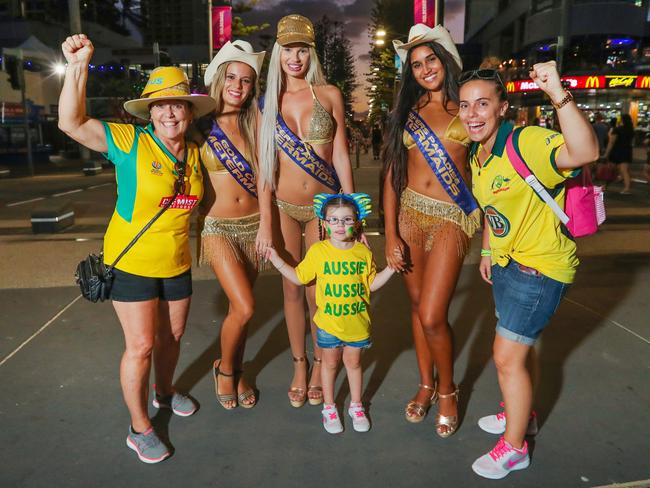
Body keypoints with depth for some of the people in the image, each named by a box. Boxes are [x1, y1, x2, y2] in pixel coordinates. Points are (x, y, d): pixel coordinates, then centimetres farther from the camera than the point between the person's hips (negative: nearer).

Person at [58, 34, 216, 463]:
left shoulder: (195, 154, 2)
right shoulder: (130, 142, -13)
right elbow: (72, 124, -23)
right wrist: (78, 66, -30)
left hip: (177, 263, 5)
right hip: (132, 263, -5)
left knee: (172, 336, 19)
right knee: (141, 346, 0)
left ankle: (165, 391, 47)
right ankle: (140, 429, 20)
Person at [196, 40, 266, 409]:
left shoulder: (254, 124, 5)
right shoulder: (202, 125, -4)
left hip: (253, 224, 3)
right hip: (218, 226, -3)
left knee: (240, 307, 11)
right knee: (244, 307, -12)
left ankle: (237, 372, 33)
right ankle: (224, 368, 17)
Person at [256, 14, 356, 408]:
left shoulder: (329, 95, -1)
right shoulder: (269, 101, 2)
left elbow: (341, 157, 0)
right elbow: (265, 165, 0)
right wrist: (265, 222, -4)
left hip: (324, 206, -1)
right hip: (283, 207, 1)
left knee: (317, 291, 4)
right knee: (292, 289, 9)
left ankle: (320, 364, 27)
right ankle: (299, 365, 27)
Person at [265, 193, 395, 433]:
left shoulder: (363, 252, -5)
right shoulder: (318, 251, -9)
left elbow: (371, 283, 4)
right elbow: (299, 277, 0)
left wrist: (390, 268, -5)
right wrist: (278, 262, -6)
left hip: (357, 322, 1)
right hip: (328, 323, -1)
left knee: (353, 362, 17)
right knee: (330, 363, 15)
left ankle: (356, 406, 37)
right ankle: (329, 407, 34)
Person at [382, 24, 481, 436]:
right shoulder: (406, 112, 10)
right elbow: (391, 176, 4)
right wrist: (390, 236, -3)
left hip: (452, 216, -2)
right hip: (410, 213, 3)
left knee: (432, 316, -8)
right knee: (418, 305, 10)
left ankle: (447, 389, 19)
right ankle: (426, 385, 30)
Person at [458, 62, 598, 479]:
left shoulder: (526, 143, -25)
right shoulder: (477, 155, 2)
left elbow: (586, 152, -45)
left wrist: (559, 94, -52)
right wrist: (488, 251, 19)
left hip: (540, 267, -8)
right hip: (506, 262, 9)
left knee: (507, 356, -1)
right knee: (516, 345, 24)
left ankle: (514, 447, 21)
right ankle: (522, 412, 48)